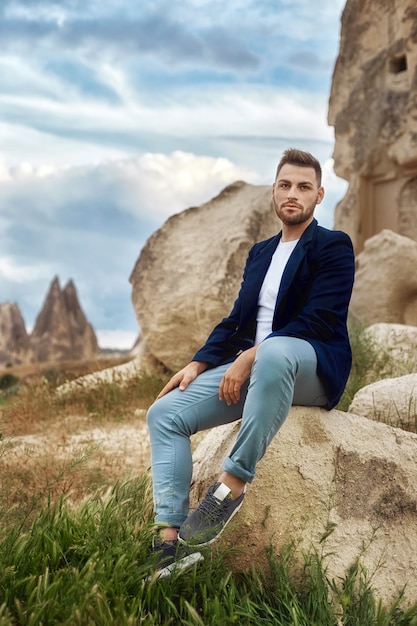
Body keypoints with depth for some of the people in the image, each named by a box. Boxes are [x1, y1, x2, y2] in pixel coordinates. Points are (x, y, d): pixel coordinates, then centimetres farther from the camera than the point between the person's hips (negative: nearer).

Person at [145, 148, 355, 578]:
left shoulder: (333, 247, -1)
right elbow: (237, 318, 17)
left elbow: (317, 321, -13)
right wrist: (198, 363, 1)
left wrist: (250, 358, -20)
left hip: (312, 369, -7)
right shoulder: (260, 253, 21)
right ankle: (170, 538, -15)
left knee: (274, 351, -43)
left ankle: (233, 483, -33)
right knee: (164, 413, -9)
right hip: (249, 365, 7)